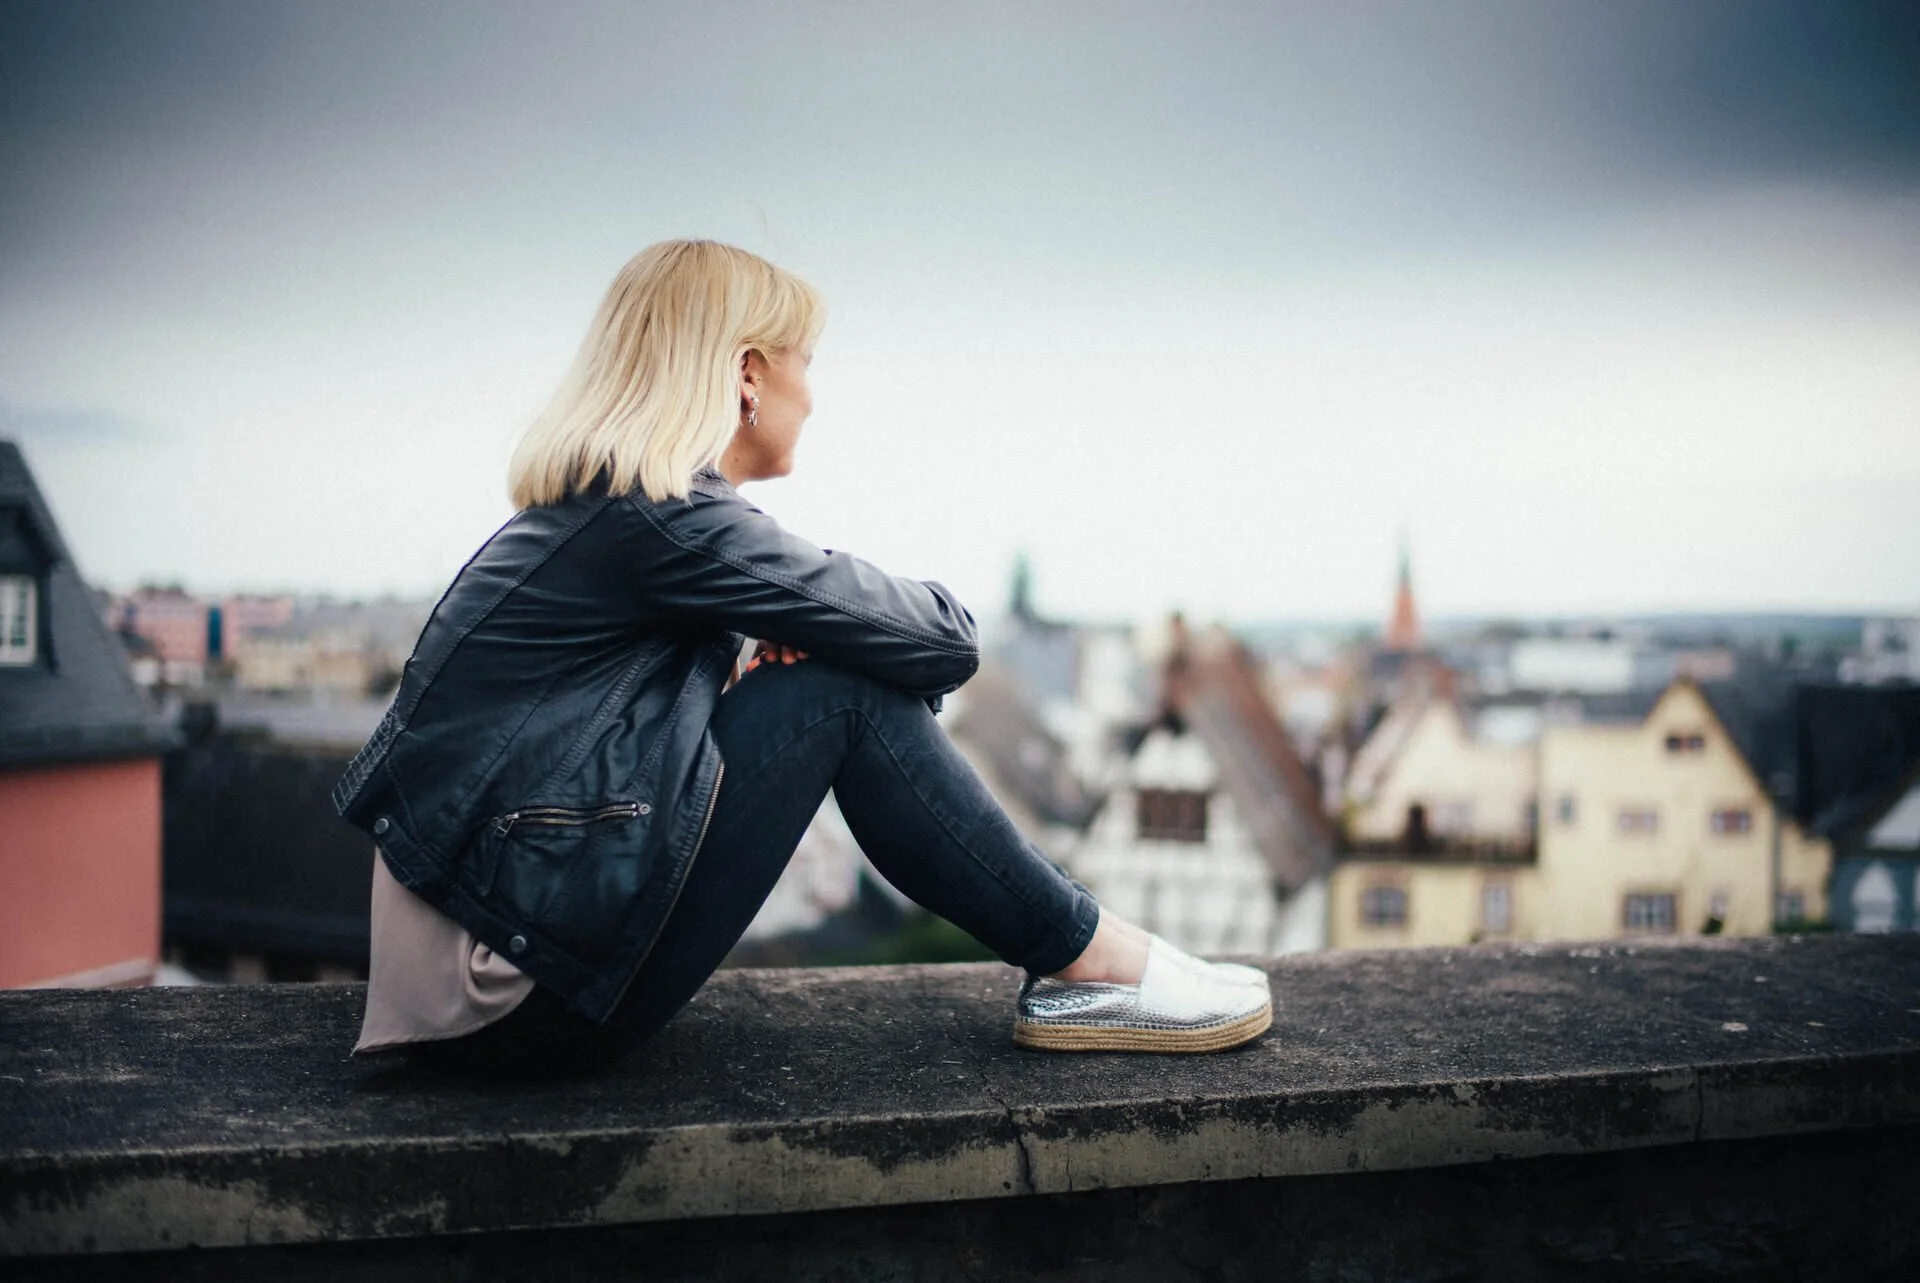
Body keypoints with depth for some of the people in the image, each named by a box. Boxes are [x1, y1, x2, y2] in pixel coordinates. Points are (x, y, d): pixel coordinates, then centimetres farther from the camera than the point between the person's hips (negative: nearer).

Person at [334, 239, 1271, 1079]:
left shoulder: (580, 509, 13)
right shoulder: (664, 520, -16)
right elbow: (944, 640, -12)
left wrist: (792, 648, 0)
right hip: (524, 999, -10)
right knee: (846, 696, -11)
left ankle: (1075, 957, 13)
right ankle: (1093, 964, 2)